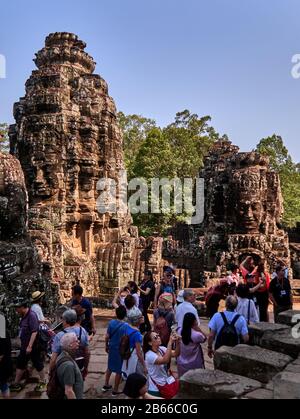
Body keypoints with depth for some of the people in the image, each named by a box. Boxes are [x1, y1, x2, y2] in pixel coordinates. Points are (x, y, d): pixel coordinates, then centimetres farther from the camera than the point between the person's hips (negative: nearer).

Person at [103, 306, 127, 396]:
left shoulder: (111, 323, -8)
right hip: (121, 350, -5)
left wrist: (106, 346, 15)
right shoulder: (125, 326, -21)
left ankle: (106, 385, 38)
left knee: (110, 367, 25)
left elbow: (107, 336, -1)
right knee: (119, 370, 11)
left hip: (112, 348, 5)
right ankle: (115, 390, 23)